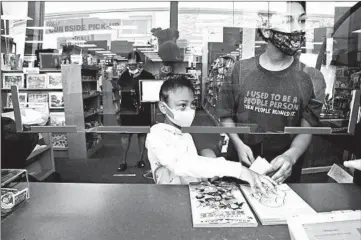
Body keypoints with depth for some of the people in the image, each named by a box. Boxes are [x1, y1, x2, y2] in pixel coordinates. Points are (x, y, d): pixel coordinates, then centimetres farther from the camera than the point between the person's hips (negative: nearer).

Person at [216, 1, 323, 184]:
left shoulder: (308, 77, -10)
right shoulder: (241, 70, -9)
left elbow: (306, 129, -7)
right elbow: (226, 116, 0)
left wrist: (290, 156, -25)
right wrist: (238, 144, -15)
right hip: (240, 165, 1)